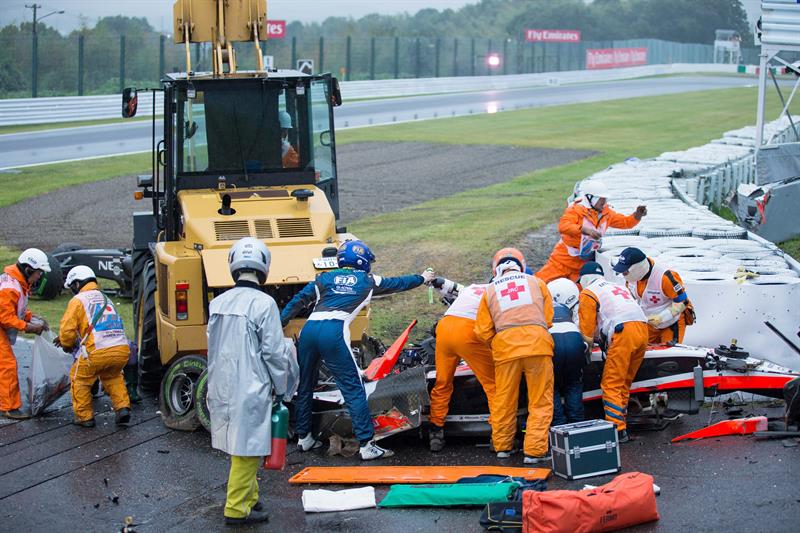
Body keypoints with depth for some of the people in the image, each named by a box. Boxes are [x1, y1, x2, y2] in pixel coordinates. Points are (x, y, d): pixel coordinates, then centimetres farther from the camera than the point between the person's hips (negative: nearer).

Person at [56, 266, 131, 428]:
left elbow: (67, 329, -2)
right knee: (112, 377, 33)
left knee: (80, 379, 18)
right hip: (122, 349, 6)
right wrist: (66, 337, 38)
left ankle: (85, 417, 19)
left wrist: (67, 344, 20)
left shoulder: (78, 300, 6)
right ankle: (122, 408, 18)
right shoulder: (105, 299, 29)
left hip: (98, 352, -6)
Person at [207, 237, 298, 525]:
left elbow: (214, 347, 12)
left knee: (239, 446, 18)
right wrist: (282, 389, 2)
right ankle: (237, 508, 5)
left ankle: (249, 498, 29)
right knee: (247, 448, 1)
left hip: (221, 387, 7)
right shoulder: (263, 304, -14)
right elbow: (274, 353, -11)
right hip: (250, 390, -7)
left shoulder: (217, 303, 6)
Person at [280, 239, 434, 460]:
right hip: (334, 332, -4)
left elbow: (299, 301, 15)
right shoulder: (368, 281, 19)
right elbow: (398, 283, 34)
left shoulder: (325, 278, 23)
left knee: (305, 386, 19)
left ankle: (303, 437, 28)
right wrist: (422, 278, 51)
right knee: (354, 389, -1)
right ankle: (366, 445, -5)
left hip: (309, 329, 4)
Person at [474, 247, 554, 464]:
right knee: (540, 401, 4)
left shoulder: (490, 290, 17)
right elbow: (548, 318, 16)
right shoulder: (536, 282, 17)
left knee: (503, 399, 14)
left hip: (505, 346, 1)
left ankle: (503, 446, 25)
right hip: (537, 341, -1)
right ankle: (535, 450, -1)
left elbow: (483, 332, 13)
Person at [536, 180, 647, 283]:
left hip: (583, 263, 5)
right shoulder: (576, 210, -18)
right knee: (543, 282, -5)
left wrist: (637, 215, -10)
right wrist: (586, 230, -48)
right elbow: (563, 226, -34)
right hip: (563, 259, -5)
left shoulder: (606, 213, 3)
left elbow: (625, 222, 11)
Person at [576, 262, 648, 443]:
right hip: (643, 328, 7)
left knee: (611, 385, -6)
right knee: (624, 383, 15)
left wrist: (587, 346, 23)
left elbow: (587, 331, 4)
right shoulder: (617, 286, 32)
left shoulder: (587, 293, 10)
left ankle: (618, 429, -13)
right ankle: (620, 421, 16)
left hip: (623, 333, -7)